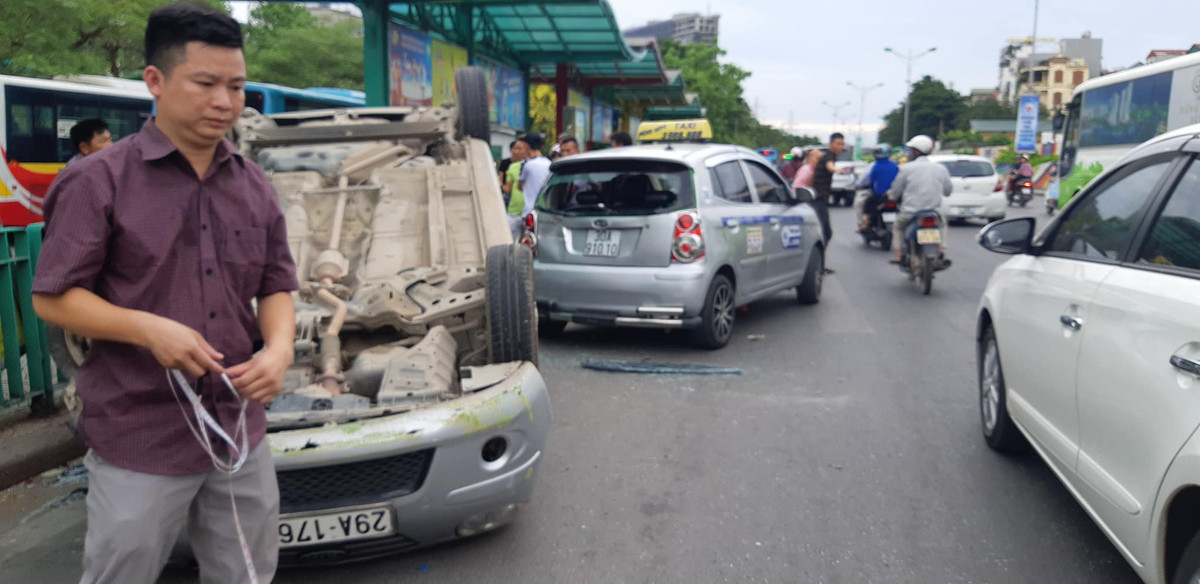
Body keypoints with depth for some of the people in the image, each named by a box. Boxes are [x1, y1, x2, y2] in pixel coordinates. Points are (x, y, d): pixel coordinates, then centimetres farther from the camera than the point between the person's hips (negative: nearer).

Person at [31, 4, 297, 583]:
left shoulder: (255, 187, 7)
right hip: (139, 441, -4)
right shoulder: (99, 180, -7)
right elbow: (51, 297, -6)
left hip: (241, 432, 5)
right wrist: (148, 328, -22)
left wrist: (279, 346, -11)